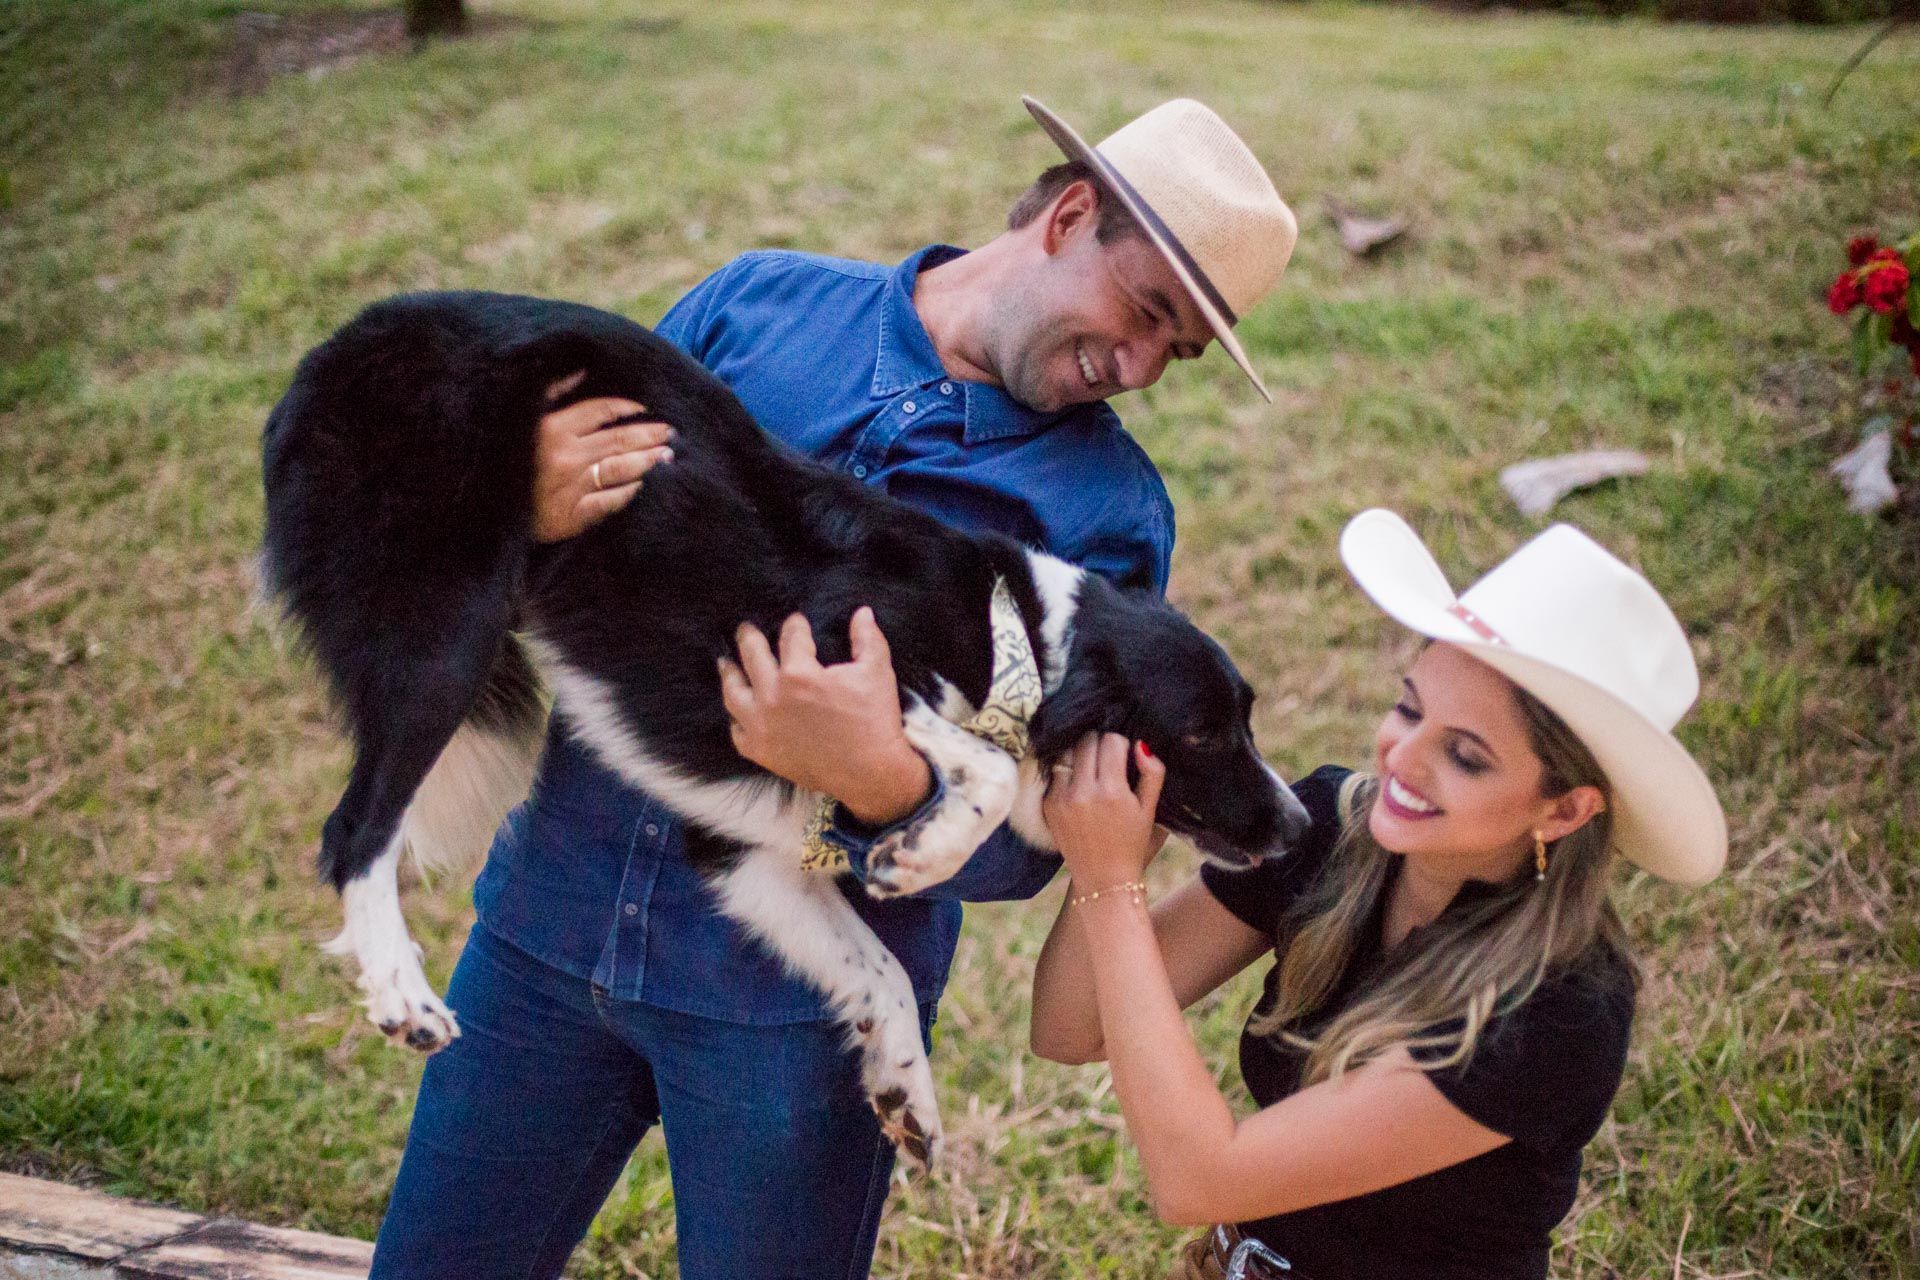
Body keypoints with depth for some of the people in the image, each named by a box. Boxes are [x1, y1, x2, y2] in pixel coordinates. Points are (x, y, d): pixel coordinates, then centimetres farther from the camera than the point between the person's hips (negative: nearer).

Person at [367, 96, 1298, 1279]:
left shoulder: (1108, 510, -6)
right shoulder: (759, 300, 1)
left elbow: (1022, 847, -9)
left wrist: (881, 782, -29)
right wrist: (525, 510, -17)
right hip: (559, 902, 3)